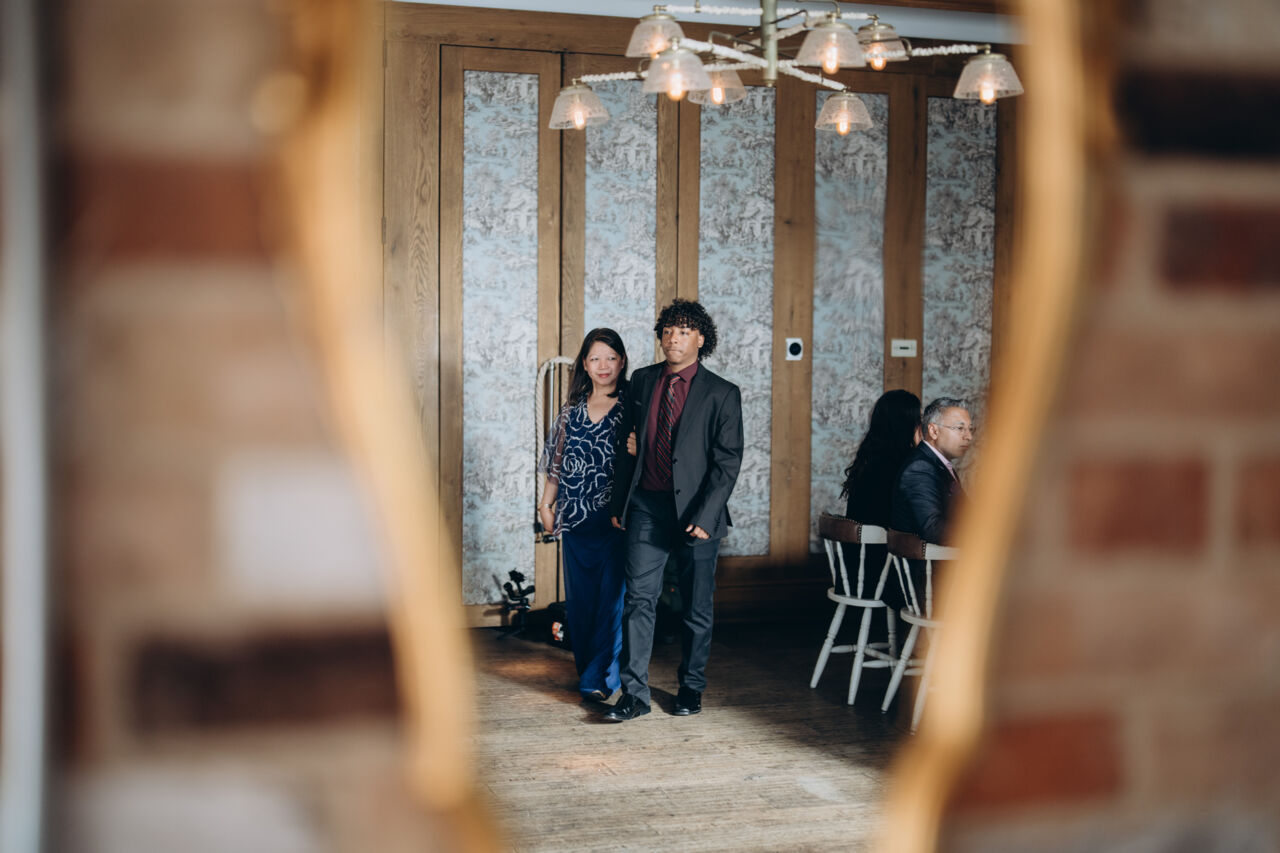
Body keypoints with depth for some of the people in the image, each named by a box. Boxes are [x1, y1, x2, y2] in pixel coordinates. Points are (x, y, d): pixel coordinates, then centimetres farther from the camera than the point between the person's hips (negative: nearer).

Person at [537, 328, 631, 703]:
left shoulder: (632, 408, -1)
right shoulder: (571, 410, 10)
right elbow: (557, 463, 16)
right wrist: (545, 505, 15)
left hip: (616, 517, -4)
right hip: (576, 517, 4)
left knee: (612, 596, -5)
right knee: (579, 597, 8)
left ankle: (600, 676, -1)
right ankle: (586, 666, 21)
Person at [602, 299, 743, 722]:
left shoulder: (721, 394, -3)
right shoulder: (642, 381, 9)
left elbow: (727, 462, -7)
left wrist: (705, 516, -15)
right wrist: (619, 502, 11)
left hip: (695, 512, -2)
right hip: (646, 507, 2)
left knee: (696, 607, 8)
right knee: (639, 599, -3)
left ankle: (691, 687, 24)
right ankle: (634, 694, 0)